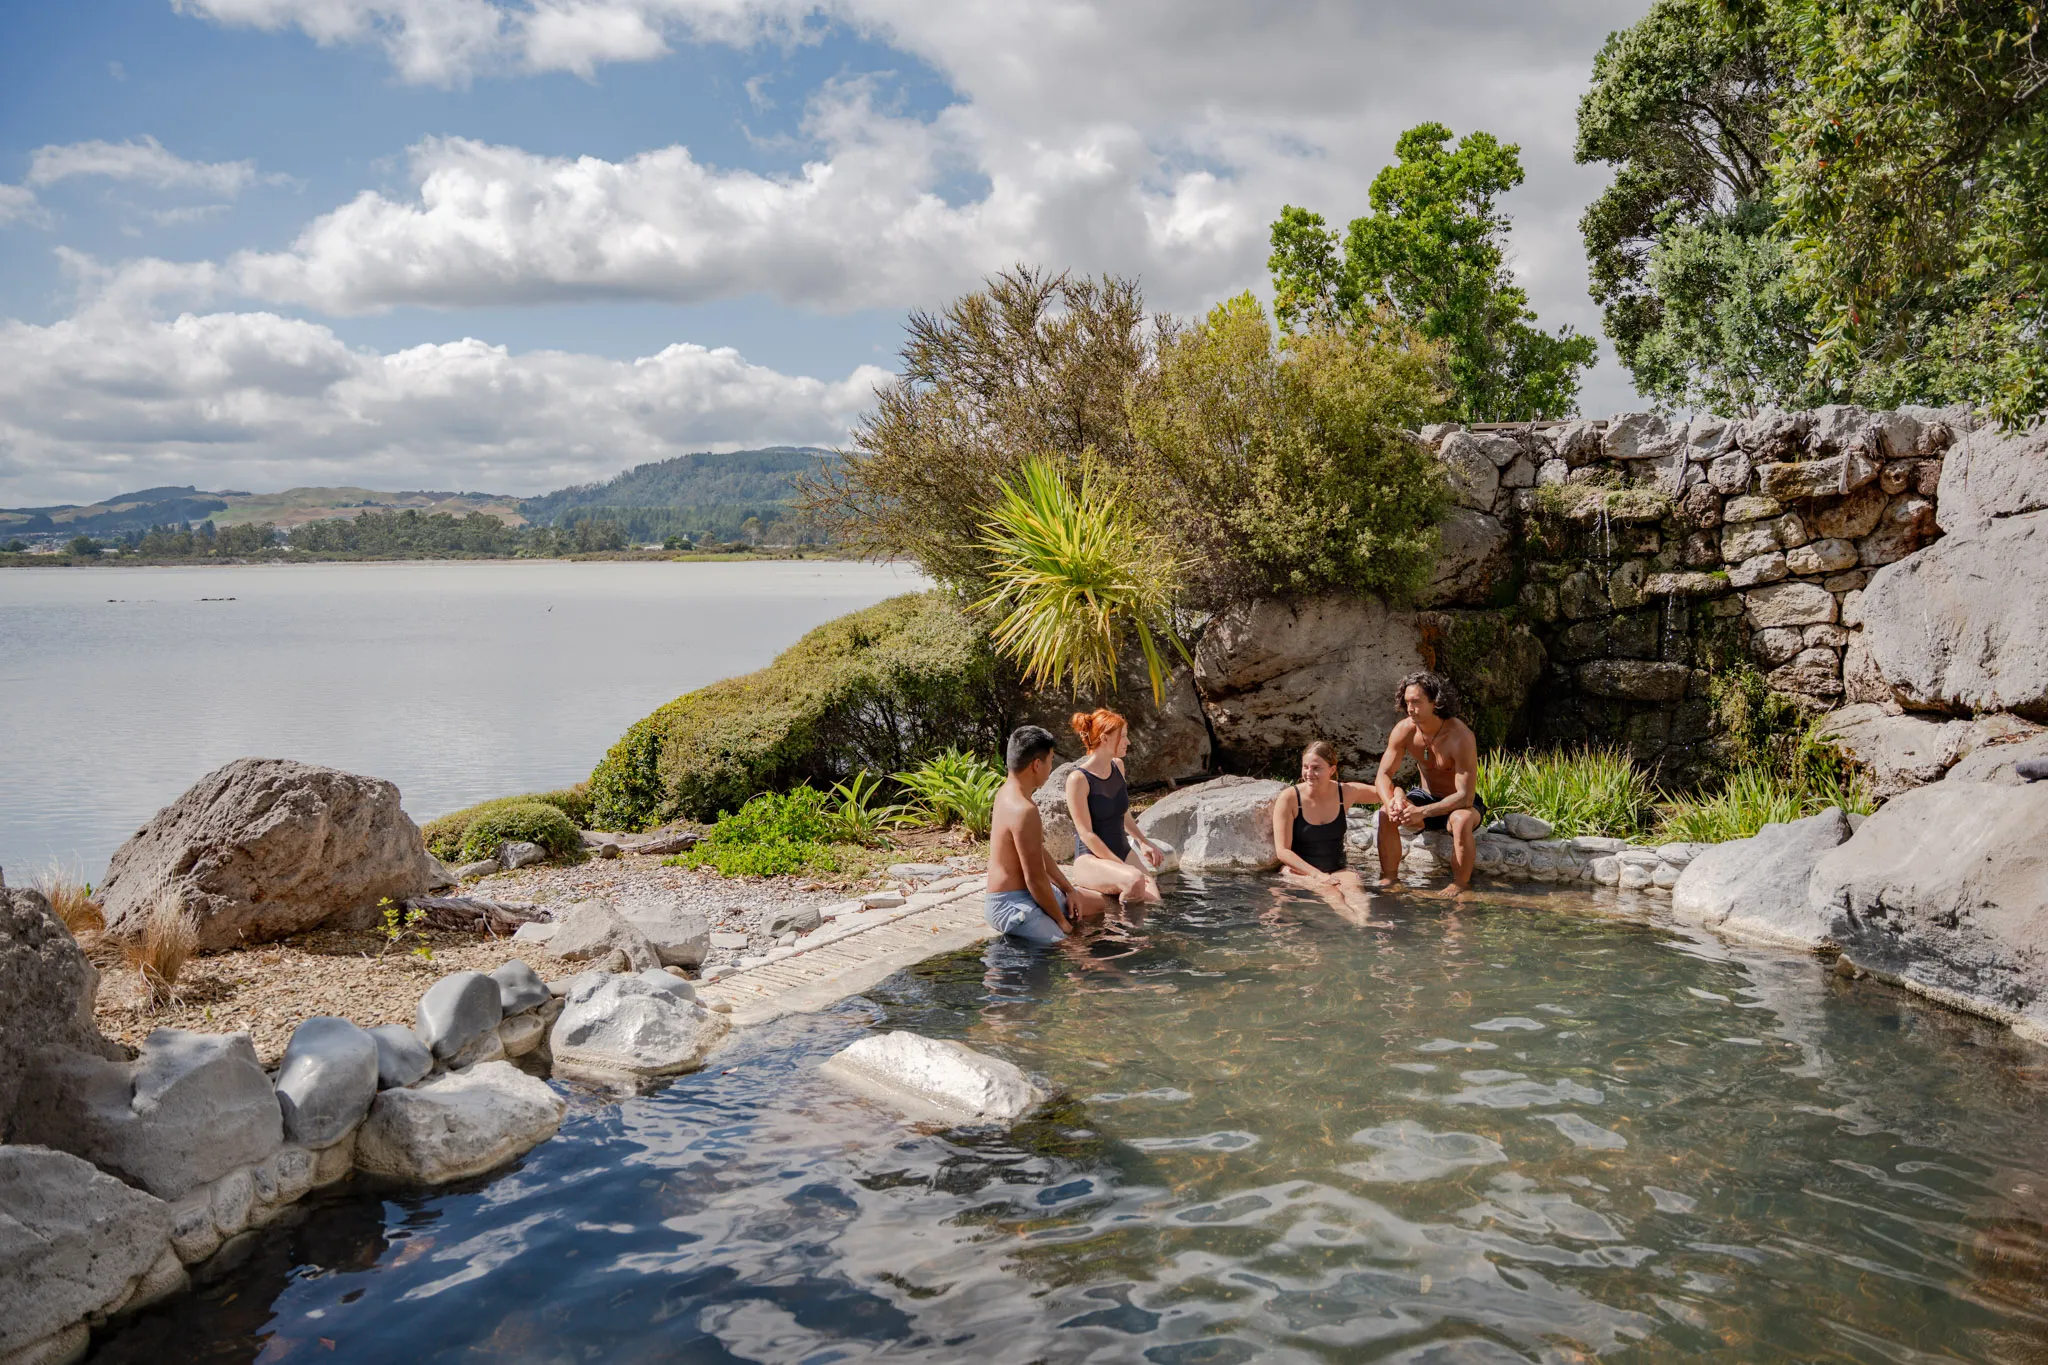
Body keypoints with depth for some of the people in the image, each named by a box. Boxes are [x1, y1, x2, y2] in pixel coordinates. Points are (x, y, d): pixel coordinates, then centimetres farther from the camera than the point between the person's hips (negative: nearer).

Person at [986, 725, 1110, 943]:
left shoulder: (1008, 793, 7)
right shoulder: (1024, 811, -26)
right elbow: (1035, 879, -24)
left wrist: (1069, 889, 12)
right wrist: (1061, 921, -11)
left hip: (1027, 893, 11)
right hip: (1013, 906, -11)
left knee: (1098, 903, 21)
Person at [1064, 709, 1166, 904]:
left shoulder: (1117, 766, 10)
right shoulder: (1078, 778, -14)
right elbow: (1086, 834, -16)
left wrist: (1144, 842, 19)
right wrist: (1123, 867, -19)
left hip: (1124, 853, 7)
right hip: (1090, 860, -7)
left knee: (1153, 901, -20)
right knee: (1134, 880, -35)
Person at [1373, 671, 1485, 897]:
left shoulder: (1460, 736, -29)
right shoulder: (1404, 730, -14)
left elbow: (1466, 796, -31)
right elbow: (1384, 775, -10)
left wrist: (1422, 812, -41)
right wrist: (1391, 802, -34)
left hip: (1460, 802, -4)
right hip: (1426, 796, 4)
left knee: (1461, 820, -38)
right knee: (1386, 814, -23)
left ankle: (1461, 884, -20)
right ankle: (1390, 878, -12)